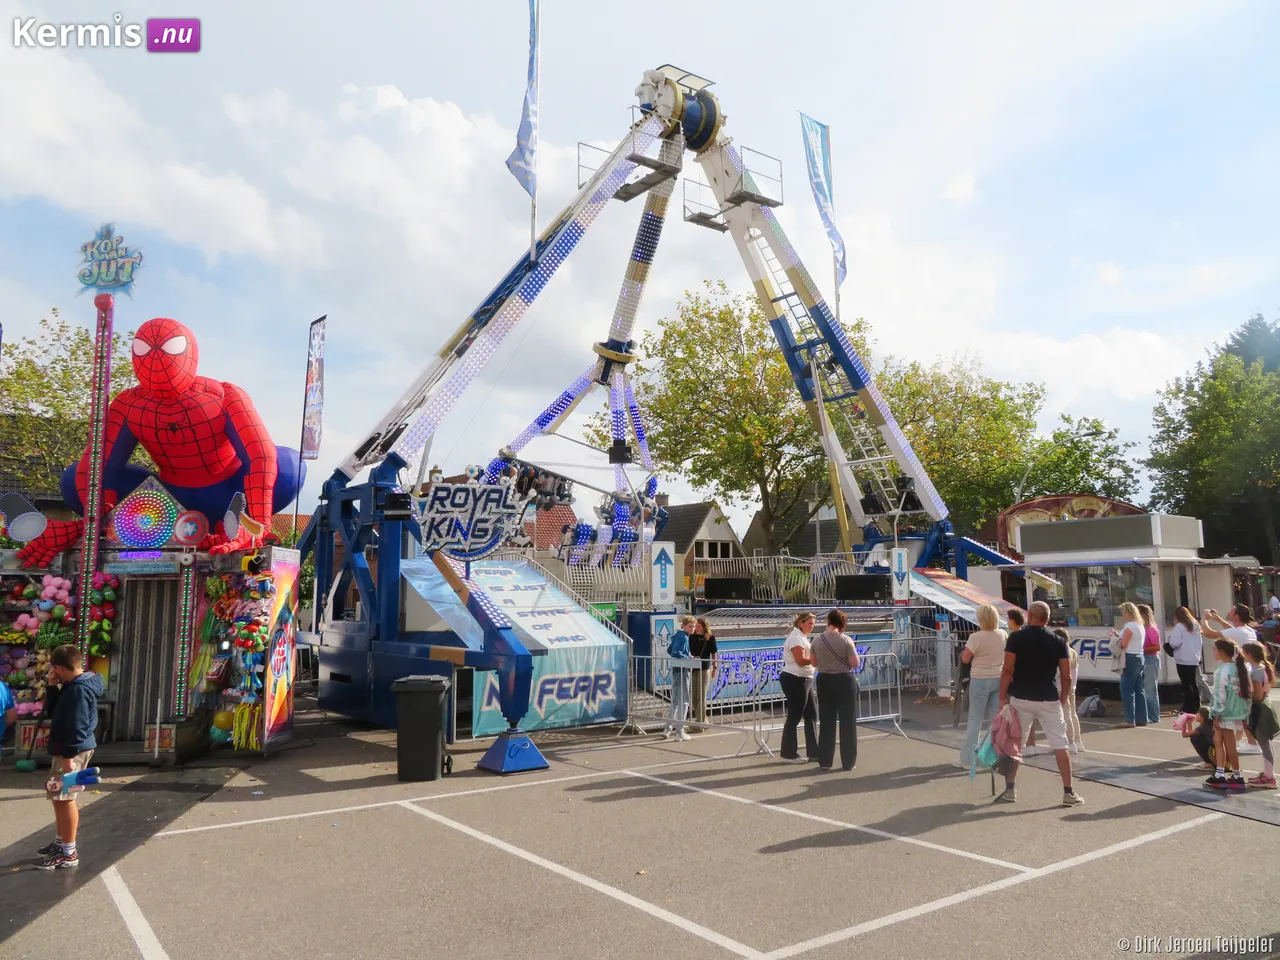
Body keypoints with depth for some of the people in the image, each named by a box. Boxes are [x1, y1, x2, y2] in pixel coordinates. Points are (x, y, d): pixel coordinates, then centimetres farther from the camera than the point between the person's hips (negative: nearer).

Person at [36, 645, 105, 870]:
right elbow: (54, 713, 19)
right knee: (58, 796, 21)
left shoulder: (78, 690, -21)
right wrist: (52, 689, 9)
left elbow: (78, 726, -25)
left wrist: (69, 756, -24)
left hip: (73, 751, -11)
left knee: (64, 798, -5)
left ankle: (68, 854, 3)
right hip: (67, 749, 11)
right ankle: (60, 841, 35)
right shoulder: (73, 686, 13)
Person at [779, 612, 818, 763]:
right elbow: (801, 660, -23)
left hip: (803, 680, 11)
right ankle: (789, 754, 7)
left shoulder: (801, 637, 18)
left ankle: (813, 751, 21)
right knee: (794, 717, -2)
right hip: (795, 681, -11)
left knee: (811, 715, 13)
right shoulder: (796, 637, -16)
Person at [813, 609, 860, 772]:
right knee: (847, 722, 6)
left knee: (826, 722, 10)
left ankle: (824, 762, 14)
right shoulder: (846, 640, -12)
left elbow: (814, 663, 6)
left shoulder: (817, 640, -2)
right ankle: (847, 763, 9)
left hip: (824, 681, 3)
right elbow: (855, 664, -10)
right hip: (844, 681, -3)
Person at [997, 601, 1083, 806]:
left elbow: (1007, 670, -10)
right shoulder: (1058, 642, 1)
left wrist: (1002, 697, -3)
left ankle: (1010, 789, 13)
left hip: (1020, 698, -1)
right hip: (1049, 700, 1)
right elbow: (1066, 676, 0)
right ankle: (1068, 792, 7)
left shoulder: (1016, 637, -5)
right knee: (1060, 745, 6)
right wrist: (1063, 699, 13)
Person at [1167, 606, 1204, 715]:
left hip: (1183, 660, -8)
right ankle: (1196, 707, 18)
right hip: (1194, 659, 8)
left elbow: (1175, 642, -19)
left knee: (1186, 684, -4)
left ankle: (1188, 708, -3)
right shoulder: (1196, 626, 13)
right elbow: (1201, 642, 19)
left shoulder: (1179, 626, -12)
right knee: (1193, 683, 15)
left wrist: (1171, 634, -2)